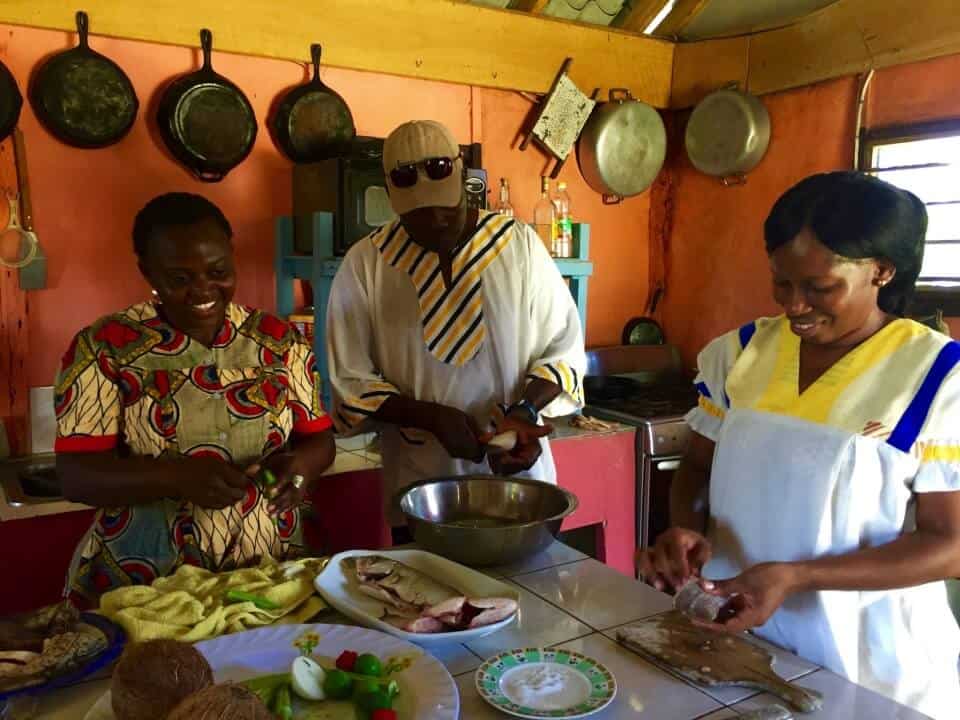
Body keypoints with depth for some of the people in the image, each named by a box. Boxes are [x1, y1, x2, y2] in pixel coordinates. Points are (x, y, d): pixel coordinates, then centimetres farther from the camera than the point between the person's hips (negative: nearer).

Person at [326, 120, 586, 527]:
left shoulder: (519, 243, -3)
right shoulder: (365, 263, -4)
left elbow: (563, 348, 1)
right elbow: (350, 380, -3)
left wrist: (524, 411, -17)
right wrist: (431, 417, -17)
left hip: (519, 474, 1)